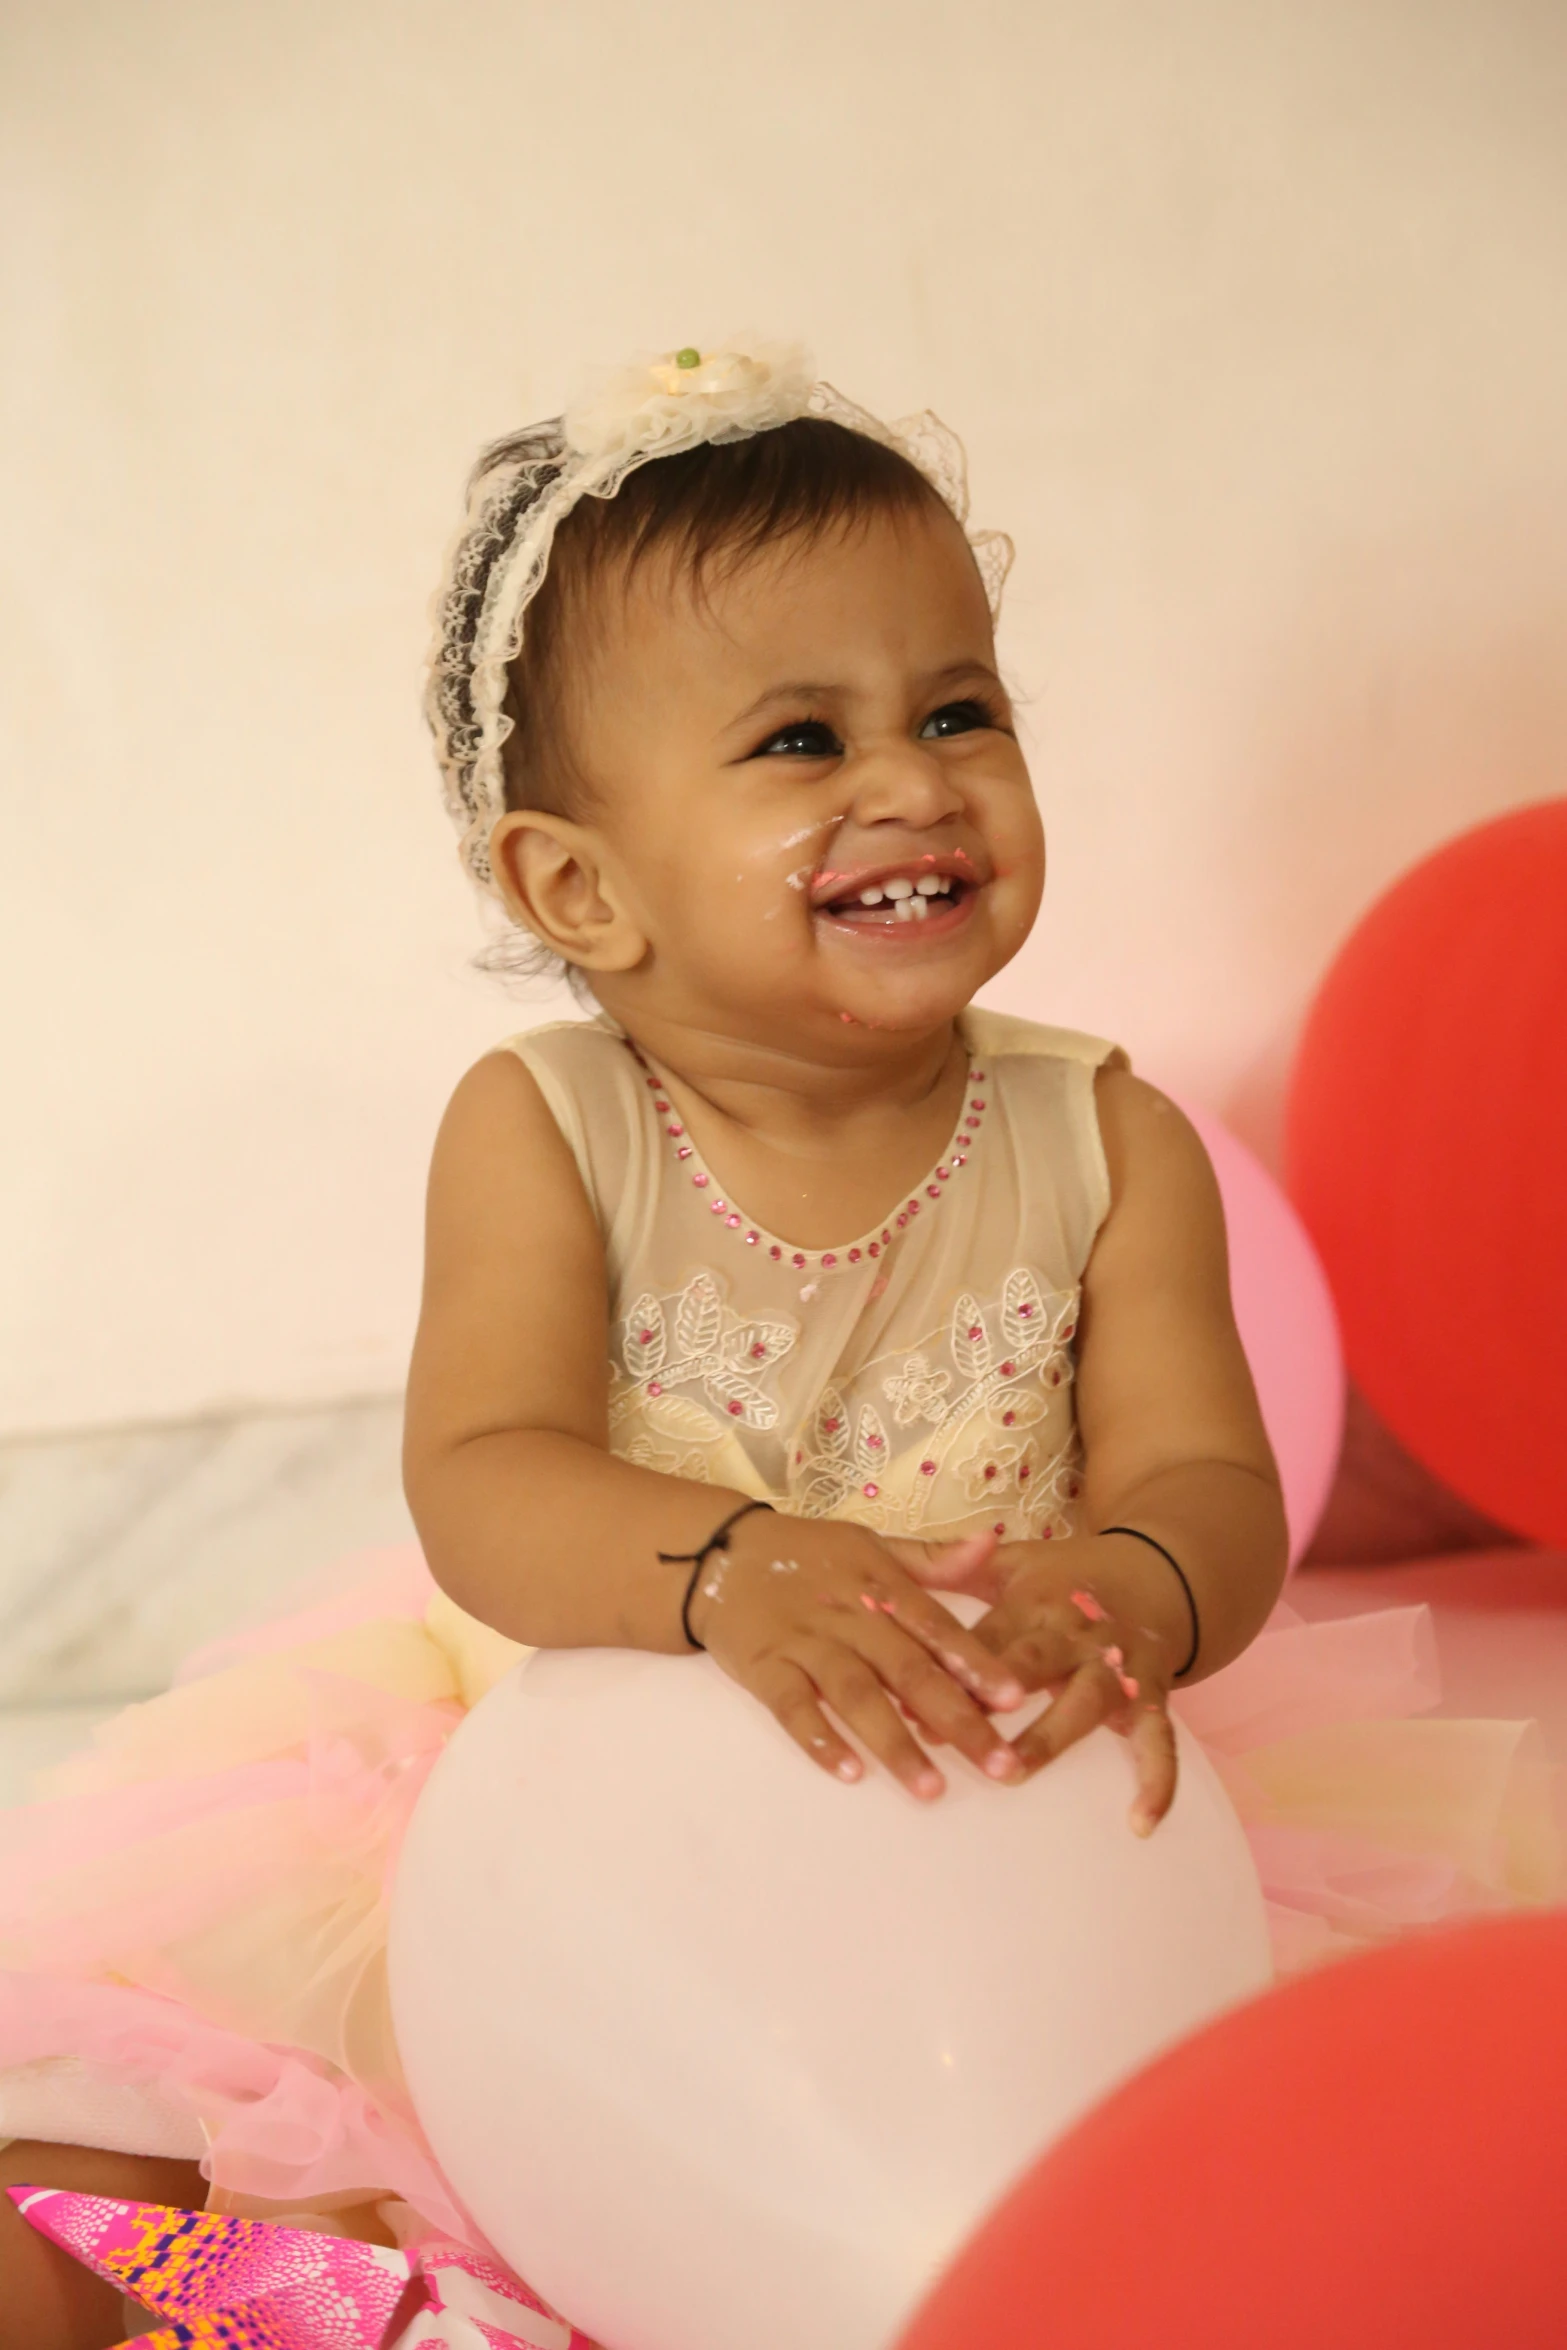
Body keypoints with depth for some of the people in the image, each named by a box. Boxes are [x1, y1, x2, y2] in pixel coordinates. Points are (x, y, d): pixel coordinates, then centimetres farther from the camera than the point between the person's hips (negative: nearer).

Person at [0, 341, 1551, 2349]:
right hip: (574, 1787, -1)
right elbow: (482, 1489, -23)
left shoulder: (1102, 1142, -8)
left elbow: (1205, 1482, -13)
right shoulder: (541, 1132, -12)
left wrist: (1123, 1596, -39)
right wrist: (729, 1573, -44)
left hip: (997, 1806, 1)